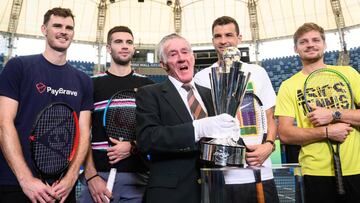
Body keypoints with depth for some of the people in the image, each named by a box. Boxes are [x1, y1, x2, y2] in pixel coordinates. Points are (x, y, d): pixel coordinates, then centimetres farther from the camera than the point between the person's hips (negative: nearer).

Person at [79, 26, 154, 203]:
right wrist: (91, 176, -8)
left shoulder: (148, 86, 6)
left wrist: (133, 147, -11)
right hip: (99, 175, 0)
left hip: (137, 176, 1)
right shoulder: (92, 84, 5)